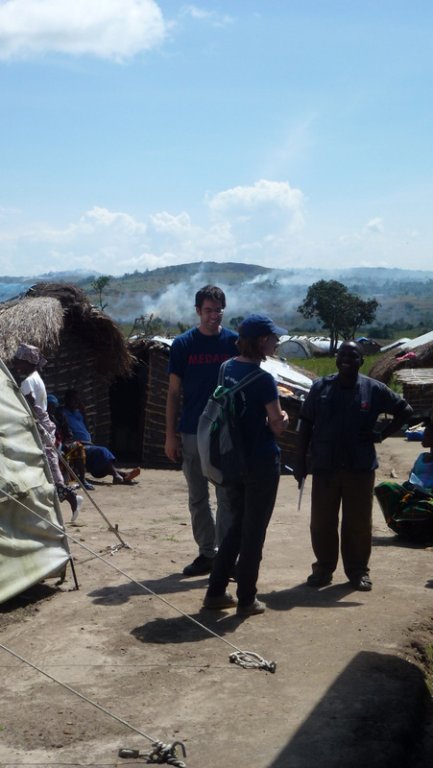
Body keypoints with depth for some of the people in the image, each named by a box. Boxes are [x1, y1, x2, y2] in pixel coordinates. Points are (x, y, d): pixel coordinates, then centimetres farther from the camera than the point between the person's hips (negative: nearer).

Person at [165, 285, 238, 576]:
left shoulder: (235, 342, 0)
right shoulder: (183, 344, 1)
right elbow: (174, 392, 4)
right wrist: (170, 435, -1)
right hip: (192, 432, 1)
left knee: (228, 496, 2)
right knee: (198, 497, 9)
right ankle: (207, 553, 20)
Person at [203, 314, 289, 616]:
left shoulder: (227, 370, 4)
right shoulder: (263, 379, -18)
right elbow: (278, 426, -15)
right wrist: (283, 418, 6)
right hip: (261, 463, -7)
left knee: (237, 525, 19)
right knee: (254, 531, 5)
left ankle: (216, 592, 21)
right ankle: (247, 599, 13)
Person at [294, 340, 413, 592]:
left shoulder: (374, 389, -1)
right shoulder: (320, 387, 1)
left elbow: (405, 410, 9)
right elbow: (306, 425, 5)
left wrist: (383, 434, -2)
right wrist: (301, 460, 1)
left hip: (360, 468, -1)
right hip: (325, 467, 1)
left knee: (358, 523, 6)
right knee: (322, 522, 6)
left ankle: (358, 571, 19)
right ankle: (324, 568, 20)